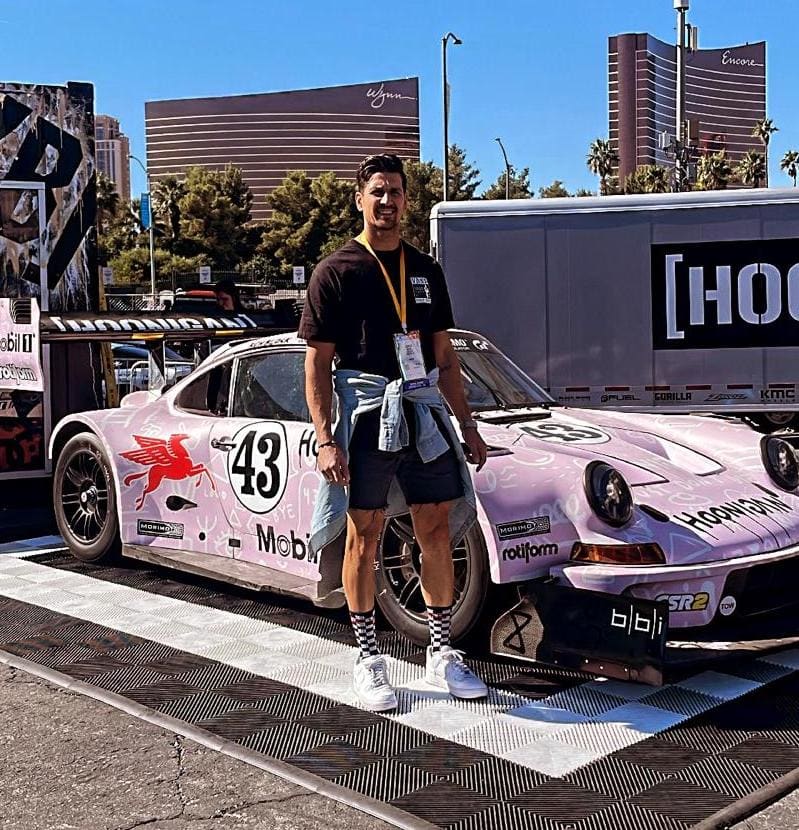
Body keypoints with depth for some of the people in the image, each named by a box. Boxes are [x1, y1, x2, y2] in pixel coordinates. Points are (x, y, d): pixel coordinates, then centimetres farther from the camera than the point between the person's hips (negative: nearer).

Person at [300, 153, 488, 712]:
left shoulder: (426, 270, 15)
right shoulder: (336, 272, 0)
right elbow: (317, 363, -4)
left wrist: (468, 425, 14)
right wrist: (326, 440, -13)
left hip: (424, 412, 5)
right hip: (365, 413, -4)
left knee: (438, 532, 5)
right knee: (364, 535, 2)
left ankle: (442, 655, 18)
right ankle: (368, 660, 14)